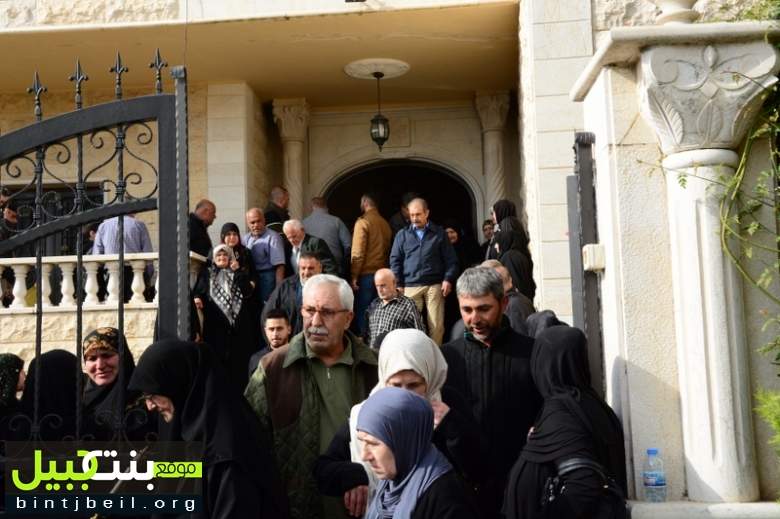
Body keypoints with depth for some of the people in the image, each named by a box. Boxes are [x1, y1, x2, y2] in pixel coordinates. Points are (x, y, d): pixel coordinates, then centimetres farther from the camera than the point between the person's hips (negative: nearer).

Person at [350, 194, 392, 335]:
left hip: (366, 274, -6)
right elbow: (388, 250, 12)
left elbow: (358, 252, -12)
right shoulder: (385, 223, 8)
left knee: (362, 312, -1)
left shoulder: (363, 222, -9)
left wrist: (354, 276, -9)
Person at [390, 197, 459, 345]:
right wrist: (398, 284, 1)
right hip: (410, 287, 1)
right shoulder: (402, 235, 10)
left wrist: (448, 279, -5)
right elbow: (395, 260, 9)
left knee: (437, 324, -1)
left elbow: (450, 259, 8)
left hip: (434, 285, -1)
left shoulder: (439, 233, 8)